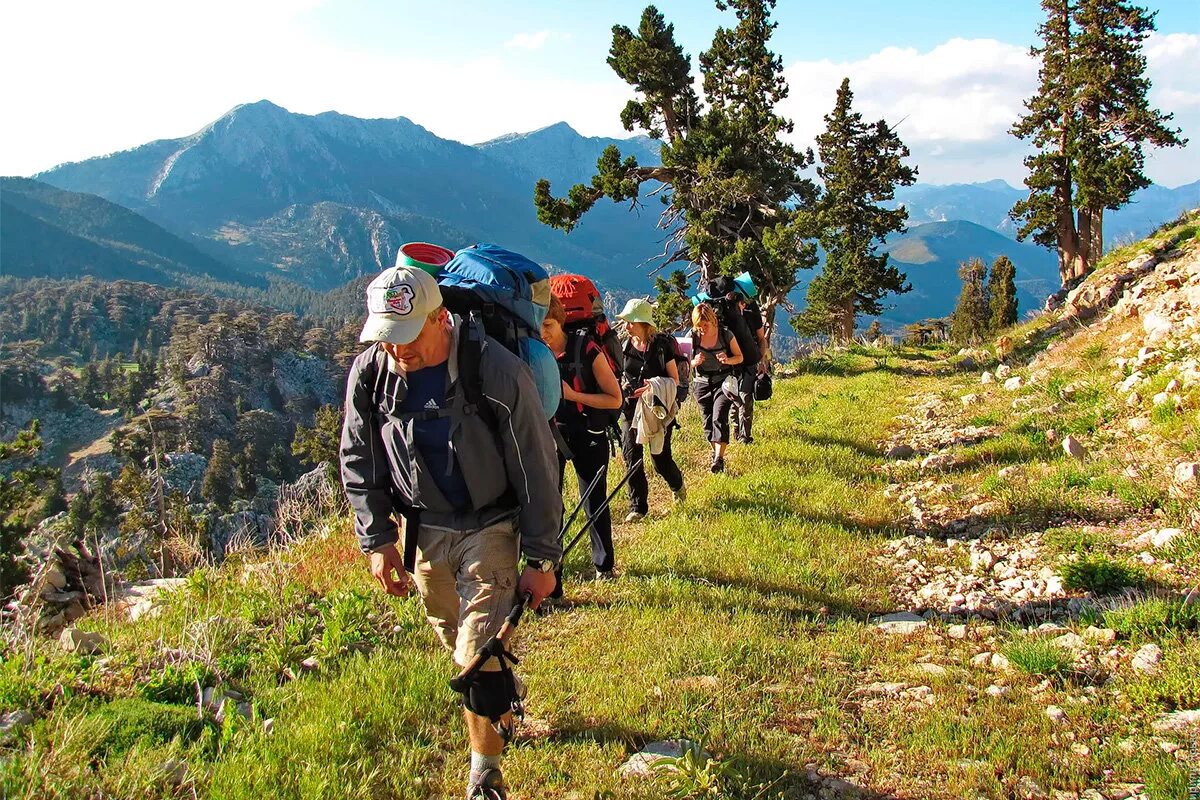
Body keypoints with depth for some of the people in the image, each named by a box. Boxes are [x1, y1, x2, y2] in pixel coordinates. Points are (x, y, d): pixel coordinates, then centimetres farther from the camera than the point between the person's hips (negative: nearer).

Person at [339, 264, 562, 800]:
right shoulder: (370, 372, -13)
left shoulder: (498, 372, -25)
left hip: (489, 527, -4)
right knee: (455, 641, 21)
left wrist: (542, 558, -12)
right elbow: (358, 463, 2)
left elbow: (536, 470, -16)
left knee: (479, 653, -10)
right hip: (421, 529, 5)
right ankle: (505, 701, 51)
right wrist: (376, 540, -3)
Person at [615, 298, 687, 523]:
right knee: (631, 456, -2)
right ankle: (638, 507, 8)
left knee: (661, 457, 2)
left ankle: (677, 485, 35)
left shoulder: (662, 345, -9)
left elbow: (675, 381, -7)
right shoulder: (626, 346, 3)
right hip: (631, 408, 4)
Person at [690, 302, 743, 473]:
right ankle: (716, 451, 29)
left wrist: (727, 360, -21)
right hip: (702, 383, 3)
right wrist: (695, 362, -20)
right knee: (708, 421, 8)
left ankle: (719, 459, -20)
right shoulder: (693, 337, -5)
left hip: (723, 382, -3)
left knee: (719, 417, -17)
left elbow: (739, 357, 1)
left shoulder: (725, 335, -10)